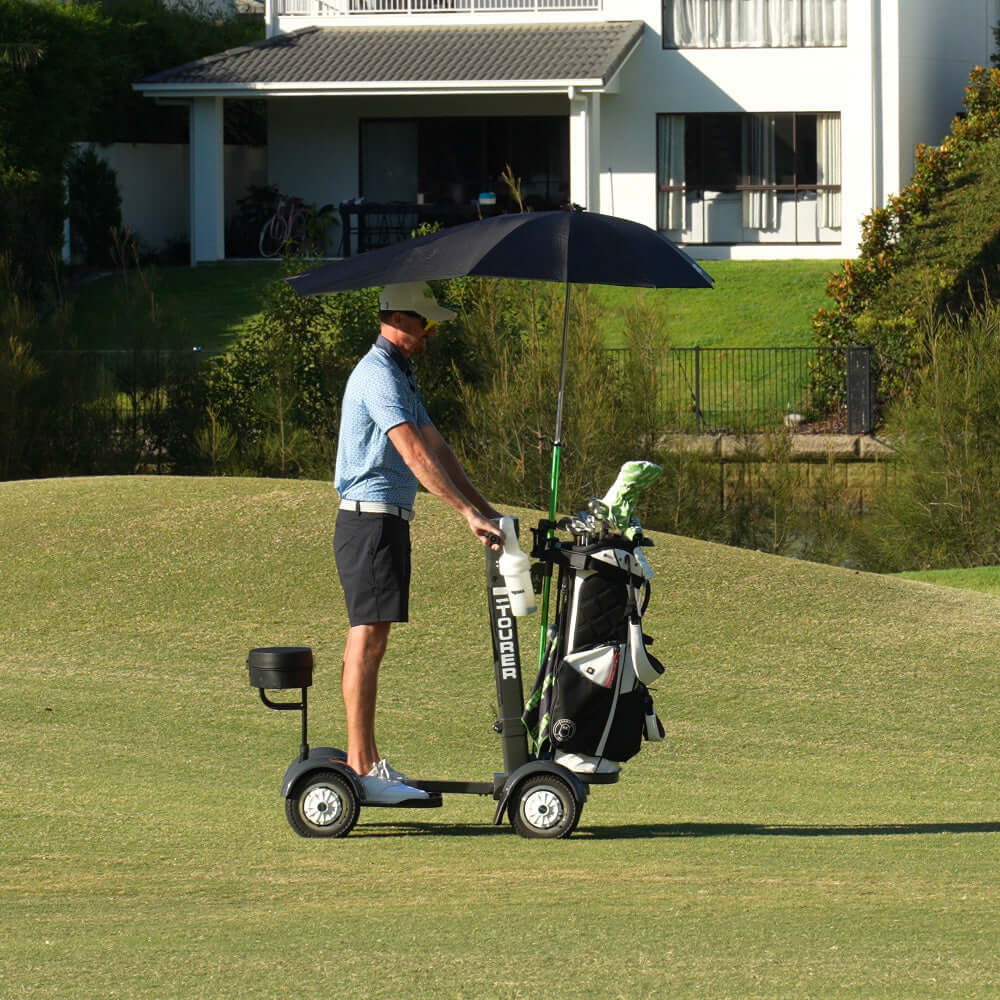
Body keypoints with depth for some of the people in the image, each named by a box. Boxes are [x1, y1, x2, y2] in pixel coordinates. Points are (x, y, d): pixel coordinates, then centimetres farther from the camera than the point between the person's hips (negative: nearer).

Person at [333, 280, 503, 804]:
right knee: (367, 638, -11)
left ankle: (367, 762, 14)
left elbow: (435, 446, 21)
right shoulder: (378, 376, -16)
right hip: (370, 519, -11)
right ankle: (361, 767, -13)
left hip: (388, 521, 11)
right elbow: (414, 452, -25)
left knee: (370, 640, 11)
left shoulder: (401, 375, 18)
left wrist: (484, 508, 16)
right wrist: (467, 514, -28)